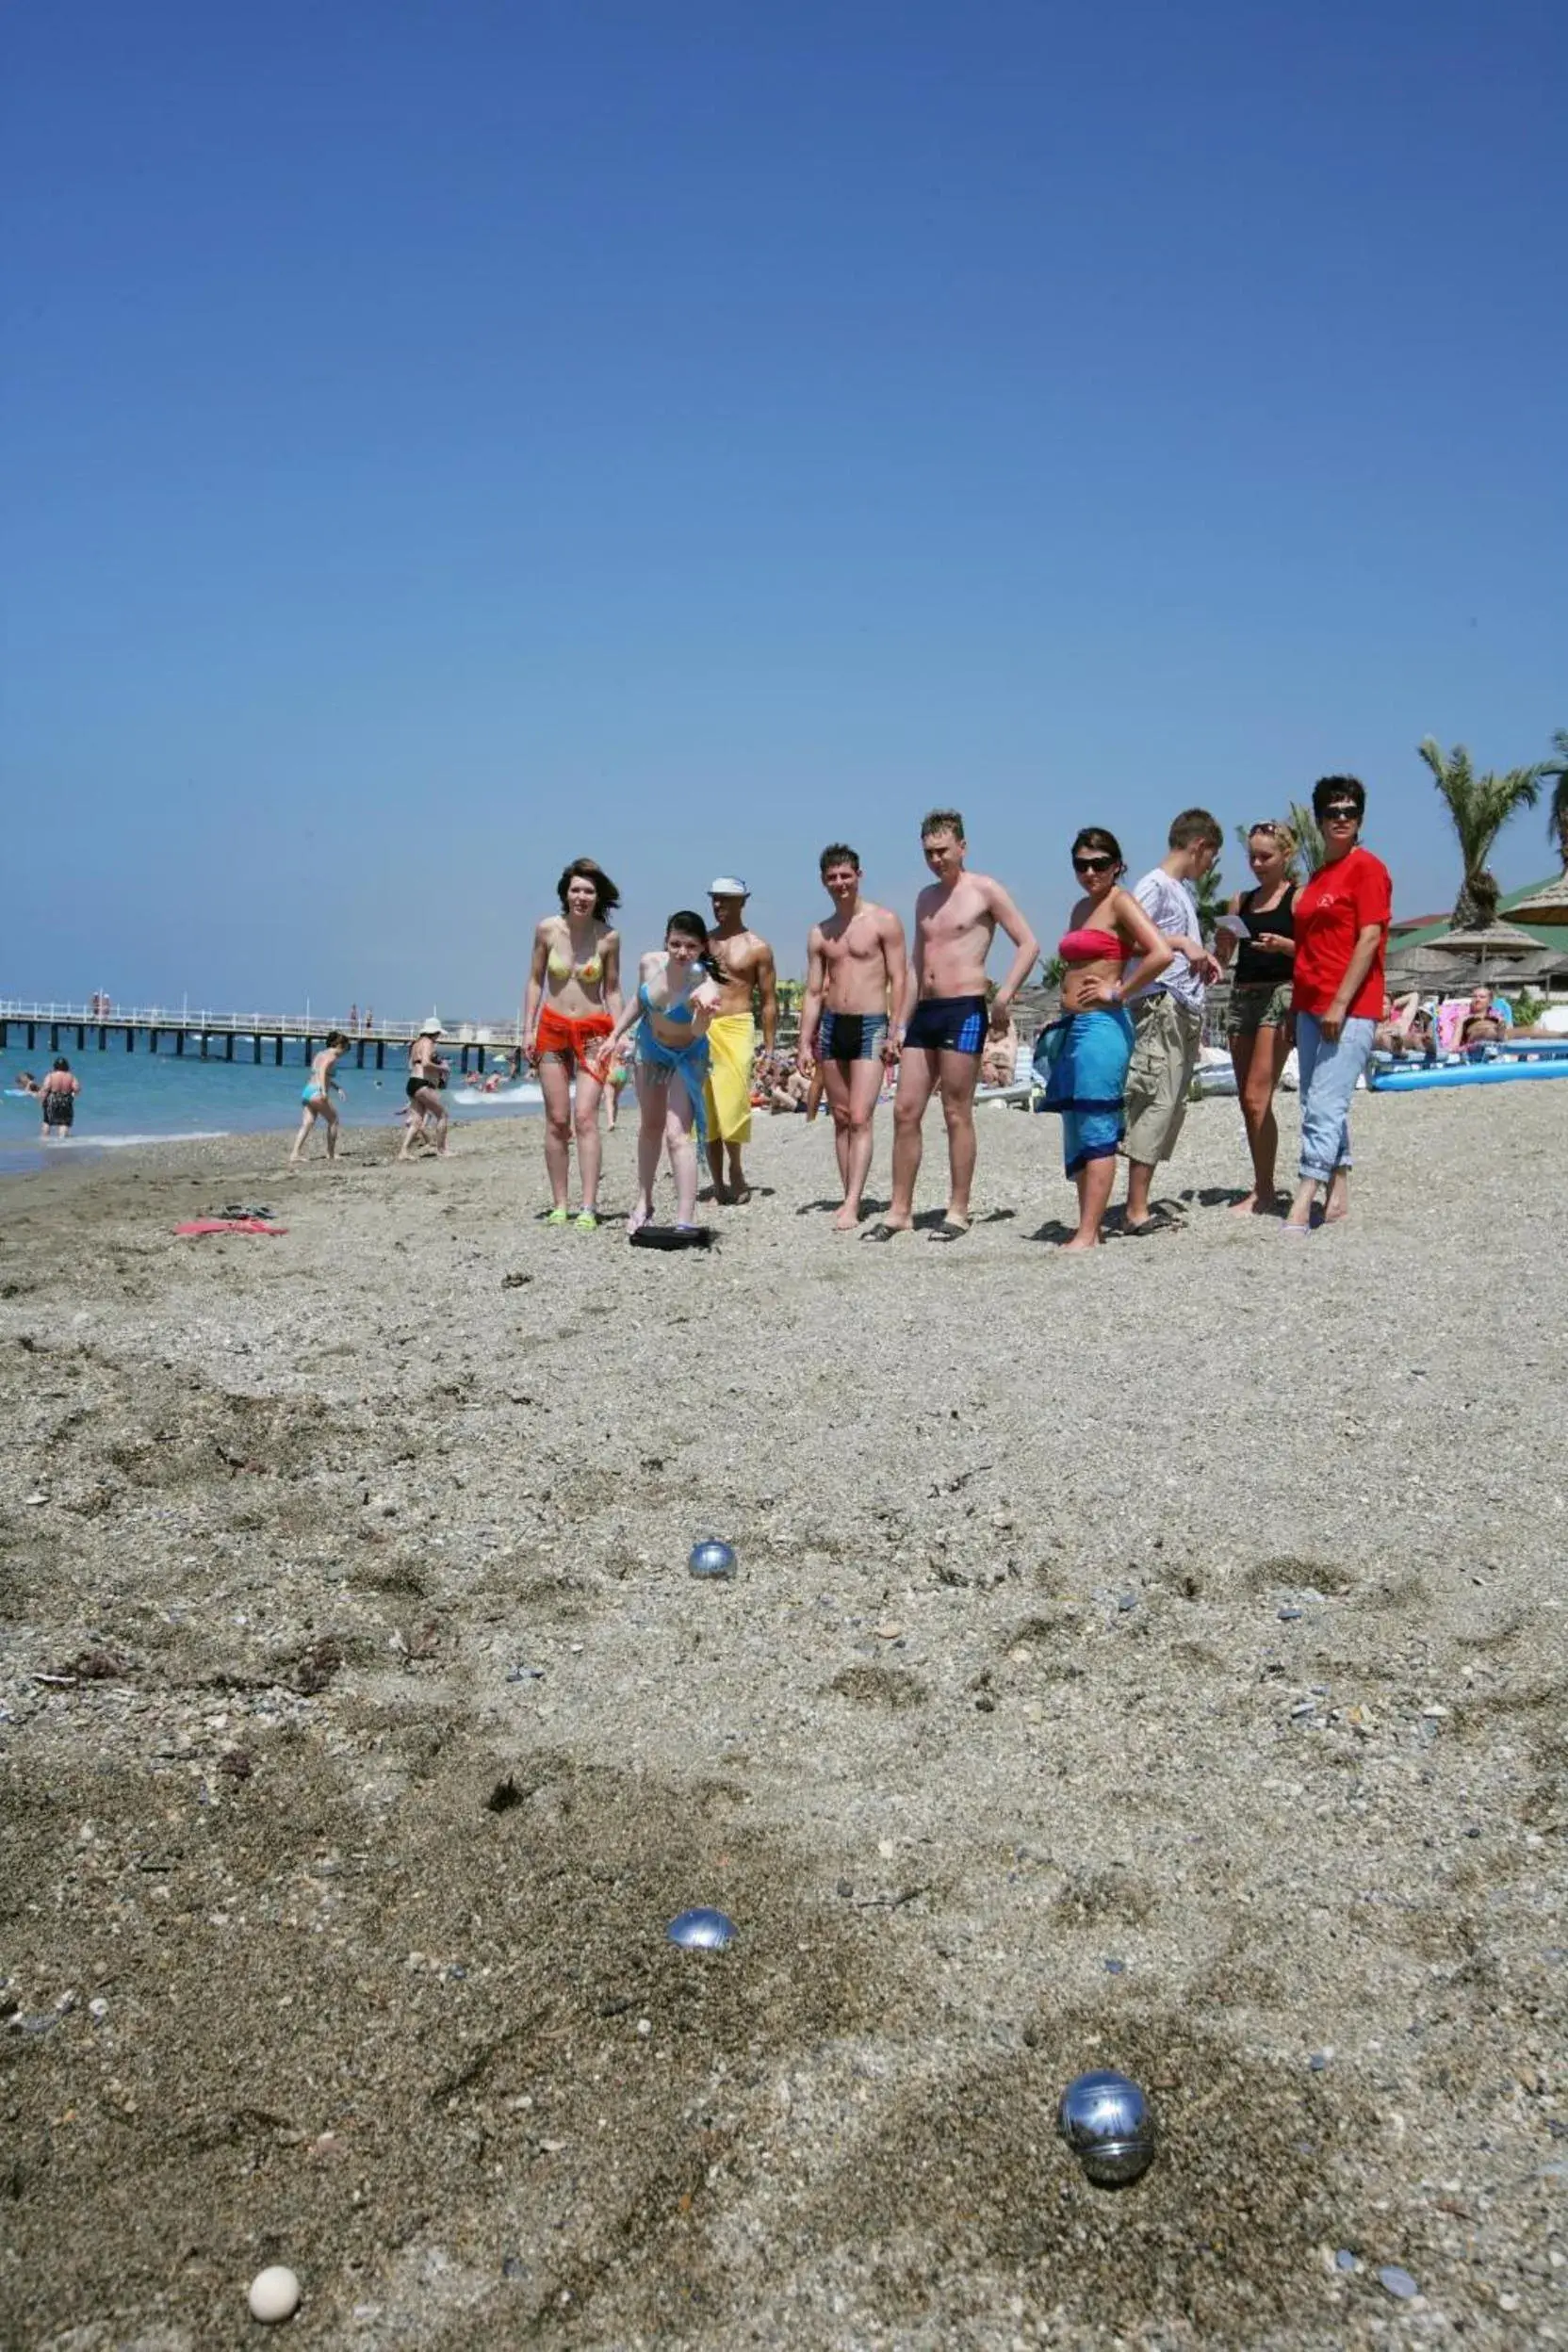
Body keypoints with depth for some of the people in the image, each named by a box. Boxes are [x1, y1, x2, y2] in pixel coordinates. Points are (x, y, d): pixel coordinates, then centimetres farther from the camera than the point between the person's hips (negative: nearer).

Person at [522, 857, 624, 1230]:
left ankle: (588, 1209, -11)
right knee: (556, 1121, 2)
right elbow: (535, 980, 7)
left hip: (593, 1033, -1)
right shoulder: (547, 929, -2)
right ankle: (559, 1206, 8)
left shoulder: (608, 937, -4)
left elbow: (612, 989, 4)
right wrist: (528, 1028, 1)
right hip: (552, 1030, 1)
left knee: (585, 1118, -11)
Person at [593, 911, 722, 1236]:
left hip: (686, 1057, -5)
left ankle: (685, 1221, -19)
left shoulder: (705, 984, -36)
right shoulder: (650, 963, -21)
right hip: (649, 1047, 5)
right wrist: (614, 1036, 3)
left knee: (677, 1134, -18)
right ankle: (643, 1204, 34)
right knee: (650, 1126, 18)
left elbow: (698, 1032, -55)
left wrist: (702, 1013, -76)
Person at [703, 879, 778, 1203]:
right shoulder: (703, 942, 16)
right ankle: (719, 1183, 6)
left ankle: (735, 1169, 3)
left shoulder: (757, 947, 5)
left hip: (735, 1028, -4)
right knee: (706, 1107, 0)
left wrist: (769, 1048, 0)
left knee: (733, 1103, -16)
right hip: (700, 1029, 4)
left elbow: (768, 1001, 5)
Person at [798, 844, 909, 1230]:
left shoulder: (884, 921, -1)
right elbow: (813, 992, 13)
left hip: (871, 1026, -5)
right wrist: (805, 1043, 6)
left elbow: (898, 980, -4)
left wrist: (894, 1033, -11)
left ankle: (851, 1206, -14)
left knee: (860, 1119, -12)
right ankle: (850, 1197, 13)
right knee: (840, 1120, 7)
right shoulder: (820, 934, 13)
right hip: (831, 1026, 5)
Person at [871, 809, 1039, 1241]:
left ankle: (958, 1212, 5)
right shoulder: (926, 898, 19)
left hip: (964, 1010, -7)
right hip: (925, 1011, 7)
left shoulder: (984, 890, -1)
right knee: (905, 1112, 3)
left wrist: (1004, 995, -16)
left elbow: (1028, 944, -5)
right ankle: (899, 1211, 9)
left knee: (957, 1114, -3)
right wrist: (902, 1023, 16)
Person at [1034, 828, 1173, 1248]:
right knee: (1077, 1134, 10)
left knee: (1096, 1132, -7)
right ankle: (1088, 1228, 16)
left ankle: (1087, 1235, -6)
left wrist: (1119, 992, -13)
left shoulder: (1120, 902, -7)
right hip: (1071, 1026, 9)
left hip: (1102, 1025, -9)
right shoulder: (1081, 907, 18)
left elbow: (1162, 954, -19)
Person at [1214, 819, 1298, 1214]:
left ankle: (1264, 1192, -8)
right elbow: (1222, 957, 17)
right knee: (1248, 1101, 7)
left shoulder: (1298, 898, -1)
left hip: (1279, 995, -7)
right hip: (1241, 996, 7)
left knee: (1257, 1097, -14)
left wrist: (1284, 945, -22)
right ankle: (1263, 1186, 15)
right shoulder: (1241, 901, 16)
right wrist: (1222, 943, -4)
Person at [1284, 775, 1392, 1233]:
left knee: (1325, 1107, -13)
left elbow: (1370, 938, -13)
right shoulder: (1318, 876, 17)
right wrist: (1298, 1005, 14)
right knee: (1318, 1106, 11)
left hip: (1350, 1009, -9)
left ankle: (1301, 1208, -17)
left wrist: (1340, 1003, -19)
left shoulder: (1366, 867, -6)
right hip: (1310, 1006, 9)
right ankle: (1337, 1196, 19)